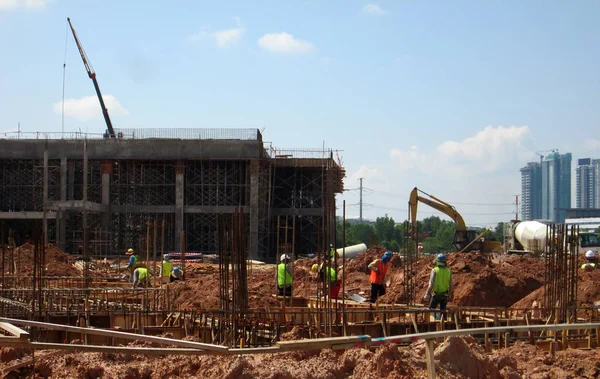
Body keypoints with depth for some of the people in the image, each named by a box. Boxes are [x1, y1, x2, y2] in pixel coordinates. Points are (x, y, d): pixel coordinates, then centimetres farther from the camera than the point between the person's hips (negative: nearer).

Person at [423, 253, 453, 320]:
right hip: (445, 295, 4)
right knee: (443, 310, 16)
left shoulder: (435, 271, -14)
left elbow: (431, 284, -19)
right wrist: (449, 295, 14)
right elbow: (450, 285, 2)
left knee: (431, 308, 11)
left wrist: (427, 294, -14)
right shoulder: (448, 271, -2)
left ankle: (437, 317, -14)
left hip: (436, 294, -4)